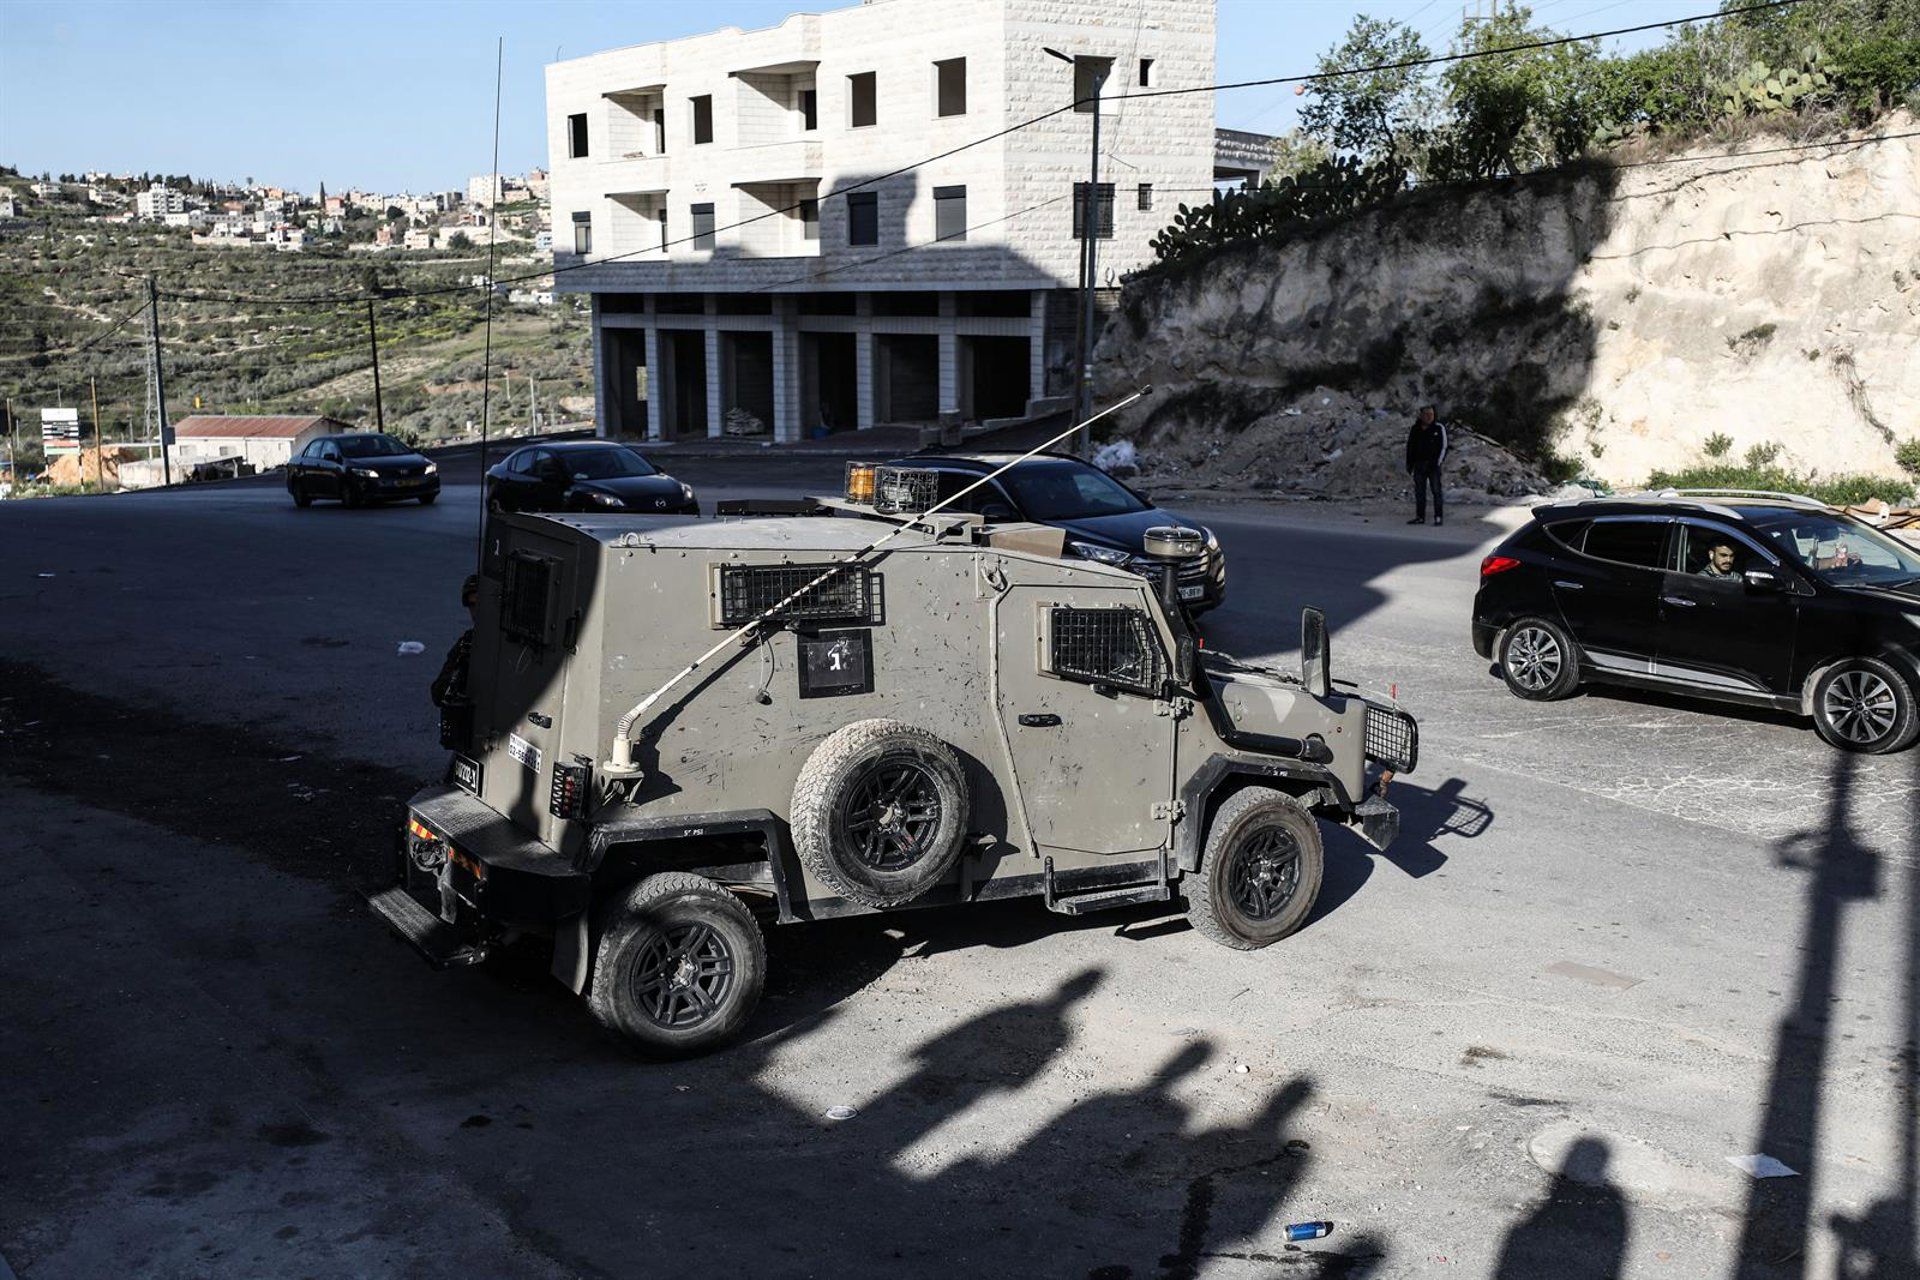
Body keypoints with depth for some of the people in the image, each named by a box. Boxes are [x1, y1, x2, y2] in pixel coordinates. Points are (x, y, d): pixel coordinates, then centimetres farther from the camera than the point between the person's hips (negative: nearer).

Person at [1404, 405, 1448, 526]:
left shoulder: (1439, 428, -4)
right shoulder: (1415, 429, 8)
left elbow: (1444, 446, -5)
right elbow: (1410, 447, 17)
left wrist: (1438, 462, -12)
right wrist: (1409, 463, 12)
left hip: (1433, 464, -5)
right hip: (1419, 464, 5)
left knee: (1436, 490, -7)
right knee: (1419, 491, 6)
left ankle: (1439, 517, -6)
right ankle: (1420, 517, 13)